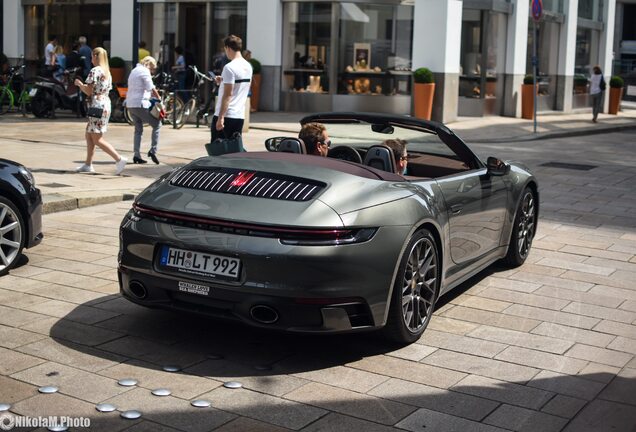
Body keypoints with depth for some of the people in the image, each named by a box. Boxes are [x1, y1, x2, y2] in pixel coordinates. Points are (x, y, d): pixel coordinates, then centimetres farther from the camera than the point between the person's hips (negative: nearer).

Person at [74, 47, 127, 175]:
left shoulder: (94, 71, -12)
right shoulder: (107, 72, 15)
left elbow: (88, 91, -16)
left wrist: (79, 83, 1)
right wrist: (83, 85, 22)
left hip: (97, 106, -9)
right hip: (106, 105, 9)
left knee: (97, 139, -6)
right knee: (89, 135, 16)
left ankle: (119, 159, -15)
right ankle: (88, 164, 18)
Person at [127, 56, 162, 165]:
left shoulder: (134, 71, 22)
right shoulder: (144, 71, -7)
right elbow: (151, 88, -15)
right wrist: (158, 97, 0)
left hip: (130, 104, 9)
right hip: (140, 104, -9)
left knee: (138, 129, 15)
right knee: (157, 125, 3)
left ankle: (137, 156, 10)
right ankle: (153, 151, -3)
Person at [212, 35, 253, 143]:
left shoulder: (229, 67, -14)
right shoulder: (248, 66, 11)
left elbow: (228, 94, -19)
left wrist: (220, 117, -20)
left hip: (226, 115, -8)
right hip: (240, 115, 8)